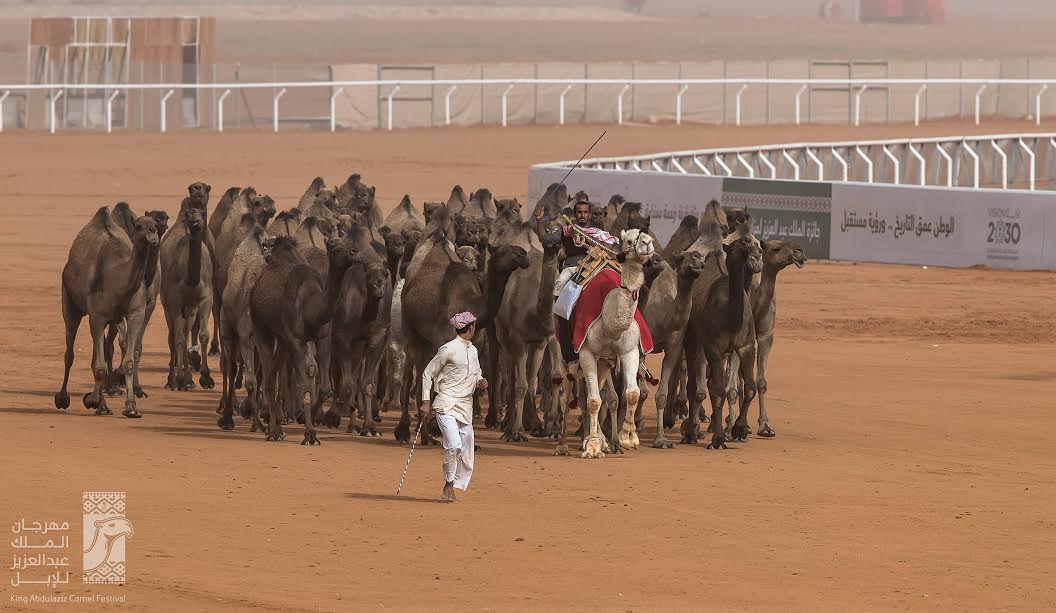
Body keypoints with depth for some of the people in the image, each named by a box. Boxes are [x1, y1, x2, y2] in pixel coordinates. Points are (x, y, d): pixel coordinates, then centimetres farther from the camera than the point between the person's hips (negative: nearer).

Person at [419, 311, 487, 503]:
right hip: (447, 405, -7)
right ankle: (449, 484, -5)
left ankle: (451, 489, 10)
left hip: (466, 406, 7)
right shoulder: (449, 349, -7)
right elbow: (427, 374, -4)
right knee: (454, 444, -22)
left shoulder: (473, 350, 16)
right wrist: (426, 402, -9)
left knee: (466, 452, 1)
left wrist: (481, 383, 4)